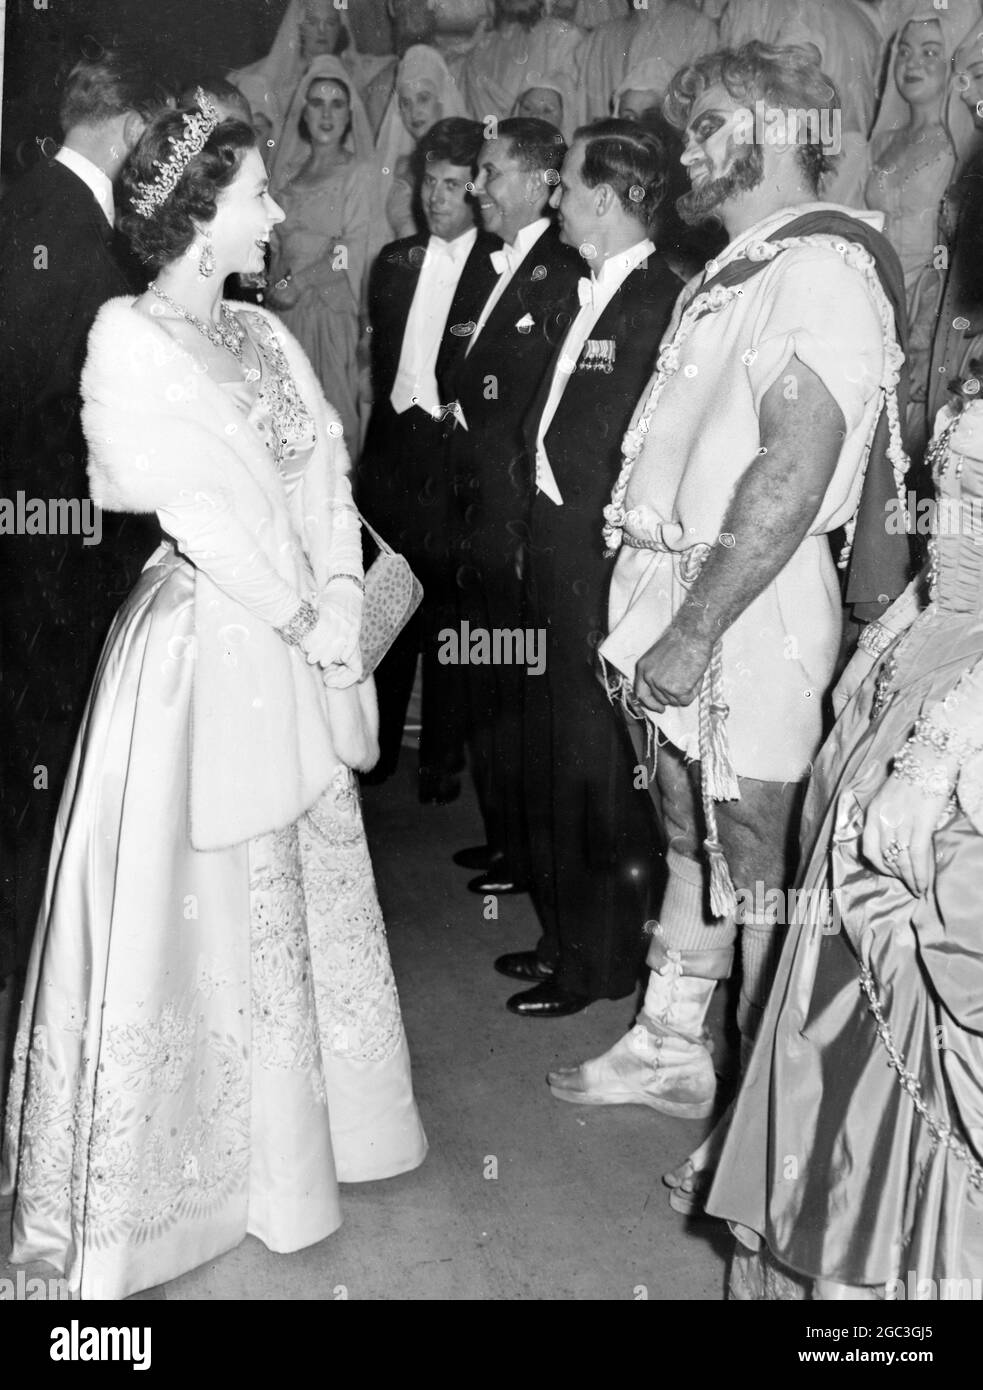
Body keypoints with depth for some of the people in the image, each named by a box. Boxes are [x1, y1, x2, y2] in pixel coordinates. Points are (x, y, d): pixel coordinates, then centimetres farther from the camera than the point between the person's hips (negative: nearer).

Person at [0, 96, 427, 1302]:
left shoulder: (262, 333, 11)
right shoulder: (130, 339, -12)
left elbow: (324, 476, 5)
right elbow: (207, 512, -16)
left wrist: (341, 602, -8)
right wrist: (307, 620, -11)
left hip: (298, 651, 8)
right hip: (206, 649, -7)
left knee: (313, 889, 16)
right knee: (211, 905, 5)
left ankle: (309, 1124, 35)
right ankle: (219, 1162, 24)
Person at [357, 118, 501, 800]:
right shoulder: (394, 261, 15)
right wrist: (392, 407, 10)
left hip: (453, 454, -5)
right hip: (392, 447, 5)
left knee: (448, 611, 2)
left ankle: (442, 757, 16)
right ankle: (375, 746, 23)